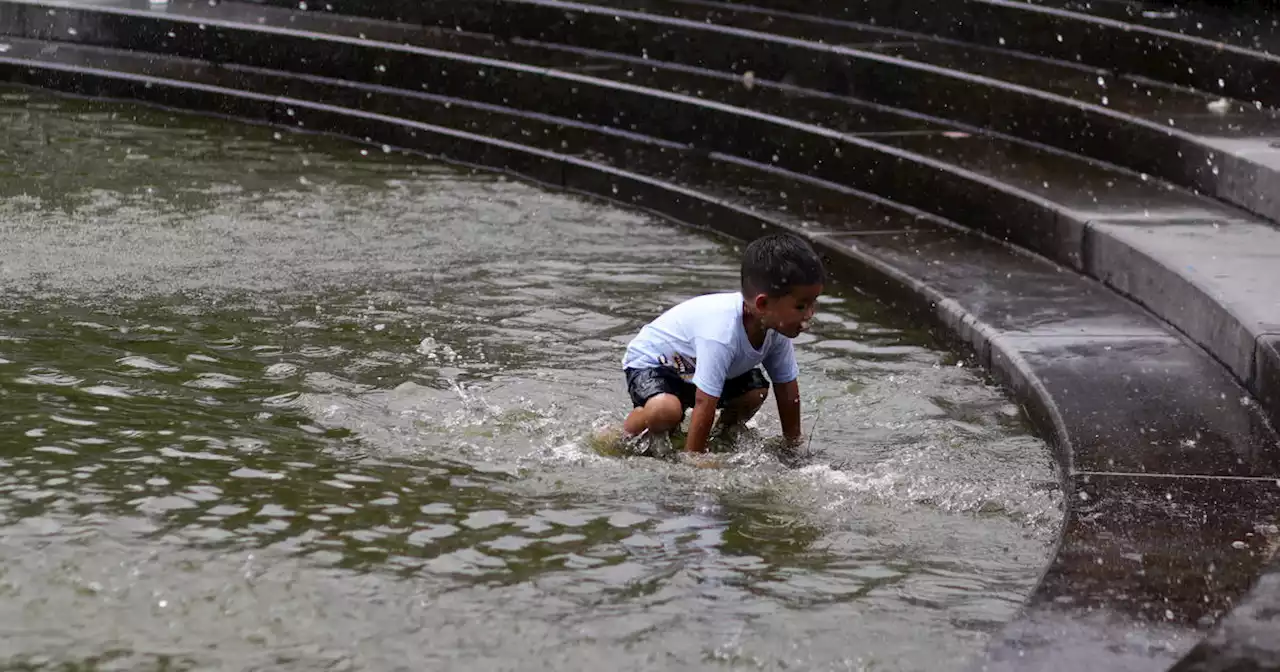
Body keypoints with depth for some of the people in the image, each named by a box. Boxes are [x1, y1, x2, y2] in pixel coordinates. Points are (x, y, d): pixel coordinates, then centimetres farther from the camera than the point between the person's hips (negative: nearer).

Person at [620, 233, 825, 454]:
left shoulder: (777, 328, -18)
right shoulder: (723, 331, -42)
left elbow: (787, 391, -6)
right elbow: (704, 405, -40)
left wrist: (794, 443, -3)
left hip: (690, 364, 7)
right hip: (649, 362, -7)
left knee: (756, 392, -13)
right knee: (666, 410, -36)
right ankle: (623, 440, -6)